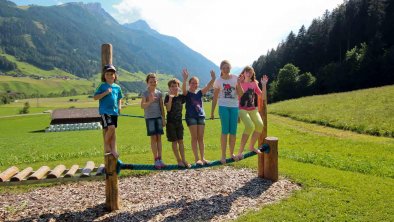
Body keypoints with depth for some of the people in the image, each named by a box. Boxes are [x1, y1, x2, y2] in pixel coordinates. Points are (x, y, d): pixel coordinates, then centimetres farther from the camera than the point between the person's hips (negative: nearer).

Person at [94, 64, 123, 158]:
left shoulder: (117, 87, 11)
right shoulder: (102, 86, -2)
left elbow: (119, 98, 24)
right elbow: (95, 97, -6)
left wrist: (119, 106, 7)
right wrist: (105, 93, -16)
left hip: (114, 111, 5)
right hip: (105, 111, -5)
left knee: (113, 130, 9)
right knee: (111, 128, -18)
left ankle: (113, 149, 17)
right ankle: (106, 145, 6)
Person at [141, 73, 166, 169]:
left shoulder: (159, 93, 7)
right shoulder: (145, 93, -3)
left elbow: (162, 107, 9)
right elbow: (142, 106, -16)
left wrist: (163, 118, 6)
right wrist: (150, 101, -34)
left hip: (158, 117, 3)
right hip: (149, 118, -3)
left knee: (159, 137, 3)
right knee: (153, 138, -2)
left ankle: (160, 159, 7)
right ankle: (156, 160, 5)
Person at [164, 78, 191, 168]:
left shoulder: (181, 97, 5)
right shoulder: (168, 97, -6)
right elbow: (168, 109, -17)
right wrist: (170, 97, -23)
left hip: (179, 122, 3)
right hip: (171, 122, -3)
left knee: (181, 141, 4)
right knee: (174, 141, 2)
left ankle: (183, 160, 7)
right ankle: (179, 160, 10)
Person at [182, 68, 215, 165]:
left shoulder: (200, 93, 10)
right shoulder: (187, 93, 0)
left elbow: (208, 87, -3)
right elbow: (183, 88, -23)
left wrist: (213, 79, -20)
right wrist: (185, 79, -40)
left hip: (201, 116, 4)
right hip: (191, 116, -4)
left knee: (201, 138, 6)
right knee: (194, 138, -2)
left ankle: (202, 158, 11)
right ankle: (196, 158, 3)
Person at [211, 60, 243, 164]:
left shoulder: (235, 78, 4)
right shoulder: (218, 81, 1)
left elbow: (240, 94, 1)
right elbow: (215, 97, 4)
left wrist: (239, 84, -14)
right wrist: (212, 111, 3)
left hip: (234, 107, 2)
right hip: (223, 106, -2)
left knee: (233, 132, 7)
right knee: (225, 131, -3)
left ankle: (232, 153, 22)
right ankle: (223, 155, 4)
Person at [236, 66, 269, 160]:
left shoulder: (254, 84, 9)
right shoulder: (239, 83, -3)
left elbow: (262, 96, 8)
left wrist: (264, 85, -2)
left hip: (253, 109, 5)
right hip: (242, 109, -5)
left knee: (260, 125, -12)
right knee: (249, 126, -26)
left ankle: (251, 146, 12)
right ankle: (240, 151, -17)